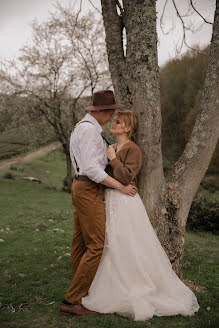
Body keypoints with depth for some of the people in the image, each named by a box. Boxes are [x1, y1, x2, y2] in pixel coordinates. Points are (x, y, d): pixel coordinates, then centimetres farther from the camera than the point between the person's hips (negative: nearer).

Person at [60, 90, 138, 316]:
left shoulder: (82, 126, 18)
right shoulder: (89, 129, -16)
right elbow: (91, 168, -23)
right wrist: (121, 187, -19)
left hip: (82, 187, 11)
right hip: (89, 190, -11)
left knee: (80, 244, 13)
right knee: (96, 246, -9)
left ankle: (81, 294, 24)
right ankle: (71, 301, -4)